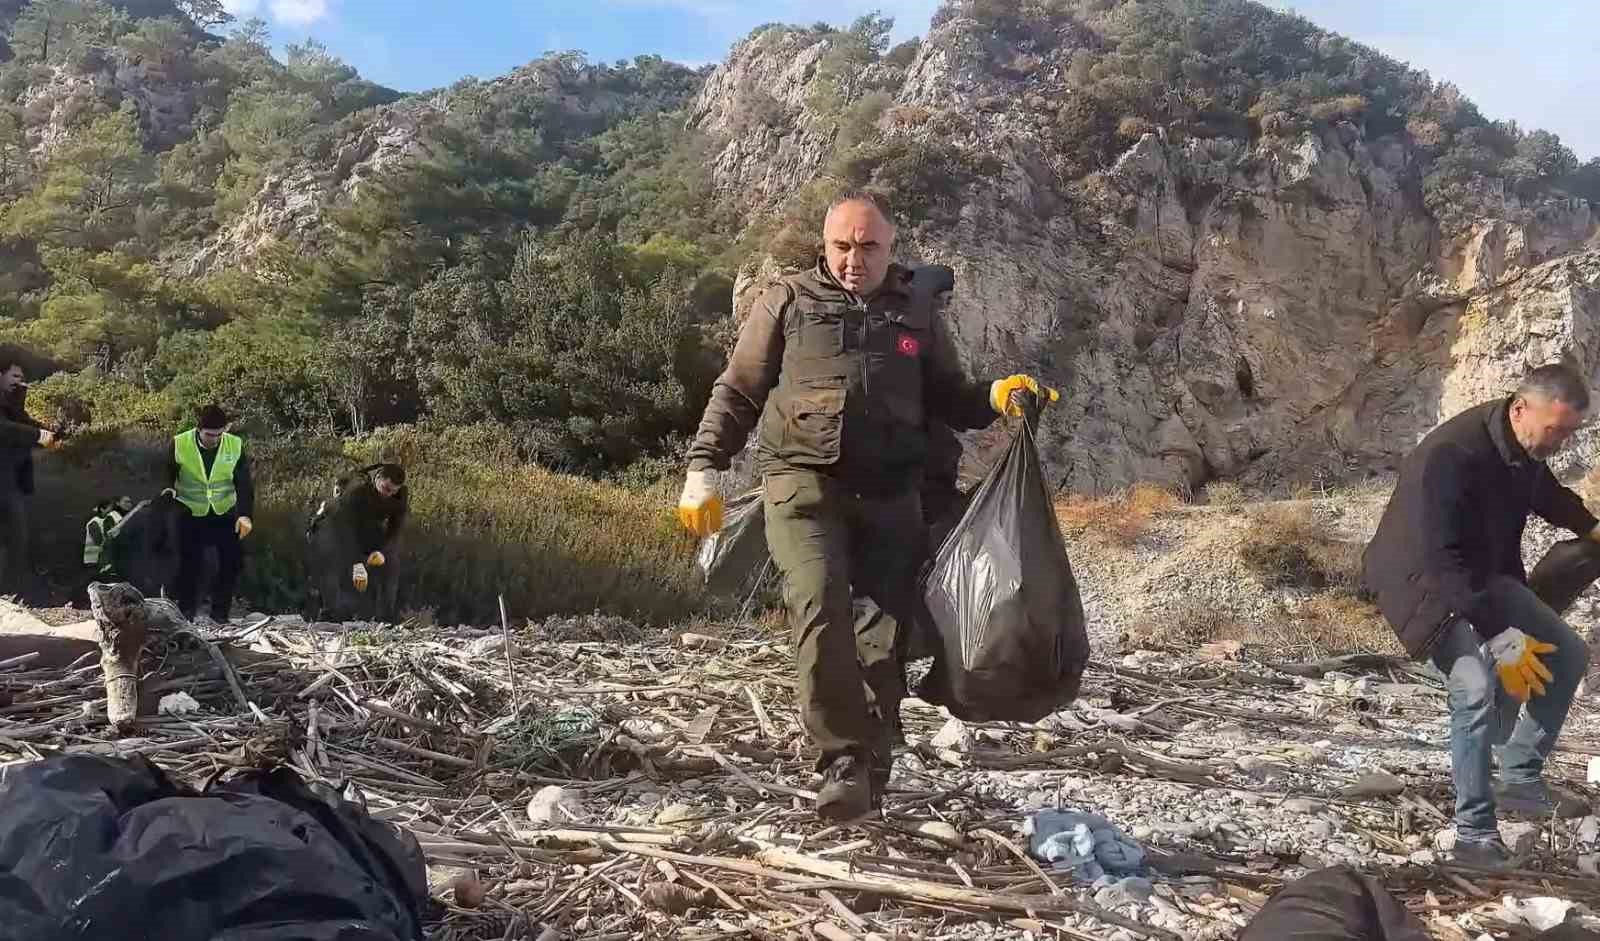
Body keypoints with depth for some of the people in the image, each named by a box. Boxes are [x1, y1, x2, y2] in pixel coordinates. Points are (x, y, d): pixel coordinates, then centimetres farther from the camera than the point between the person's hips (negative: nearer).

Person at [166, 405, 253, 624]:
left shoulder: (235, 446, -10)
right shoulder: (179, 444, -13)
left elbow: (244, 483, -9)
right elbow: (167, 475, 1)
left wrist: (245, 514, -20)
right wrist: (169, 490, -21)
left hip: (225, 514, 2)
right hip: (191, 515, -1)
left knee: (233, 561, -1)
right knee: (190, 564, -1)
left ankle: (220, 612, 15)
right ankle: (186, 612, 18)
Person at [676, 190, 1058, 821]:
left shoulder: (915, 313, 17)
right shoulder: (788, 301, 10)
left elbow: (948, 398, 22)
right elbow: (737, 391, 10)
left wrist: (995, 396, 1)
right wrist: (703, 468, -1)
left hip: (890, 492, 3)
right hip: (804, 483, -3)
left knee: (892, 622, 1)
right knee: (819, 606, -21)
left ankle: (871, 763, 12)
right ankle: (843, 760, -18)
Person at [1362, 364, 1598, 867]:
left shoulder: (1525, 447, -6)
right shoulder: (1449, 456, -34)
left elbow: (1548, 492, 21)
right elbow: (1442, 562, -36)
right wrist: (1500, 637, -36)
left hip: (1484, 575, 9)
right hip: (1422, 581, -9)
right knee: (1477, 688, -25)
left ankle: (1520, 779, 17)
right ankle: (1473, 832, -12)